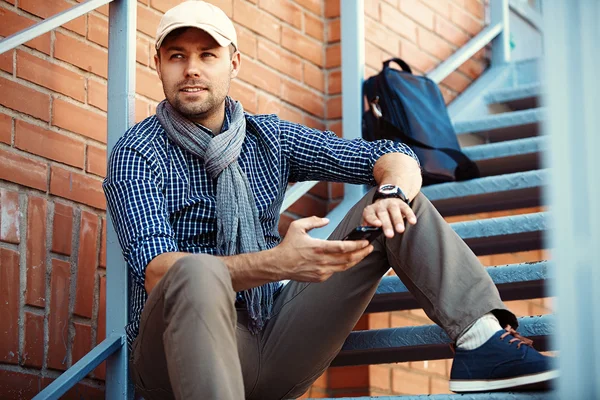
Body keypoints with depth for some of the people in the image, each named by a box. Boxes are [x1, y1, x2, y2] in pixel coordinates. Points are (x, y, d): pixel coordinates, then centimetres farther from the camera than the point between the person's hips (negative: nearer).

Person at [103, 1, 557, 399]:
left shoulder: (271, 138, 10)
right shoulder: (138, 154, -5)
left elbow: (394, 156, 7)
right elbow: (155, 273, -21)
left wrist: (392, 190, -19)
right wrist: (278, 263, -34)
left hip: (275, 347, 5)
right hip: (188, 351, -5)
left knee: (398, 202, -2)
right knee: (197, 272, -41)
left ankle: (482, 337, -22)